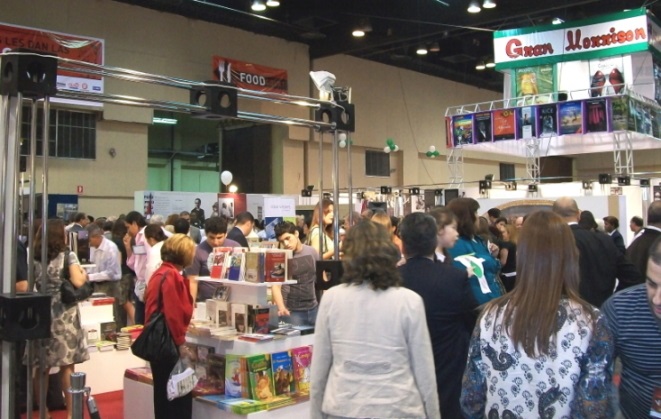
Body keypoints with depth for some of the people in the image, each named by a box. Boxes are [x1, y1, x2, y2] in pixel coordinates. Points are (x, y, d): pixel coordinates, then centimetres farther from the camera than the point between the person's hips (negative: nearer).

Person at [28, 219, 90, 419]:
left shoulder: (34, 258, 4)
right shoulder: (68, 256, -6)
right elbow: (77, 283, -14)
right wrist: (84, 274, 6)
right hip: (64, 315, -3)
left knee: (42, 366, 10)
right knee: (67, 365, 3)